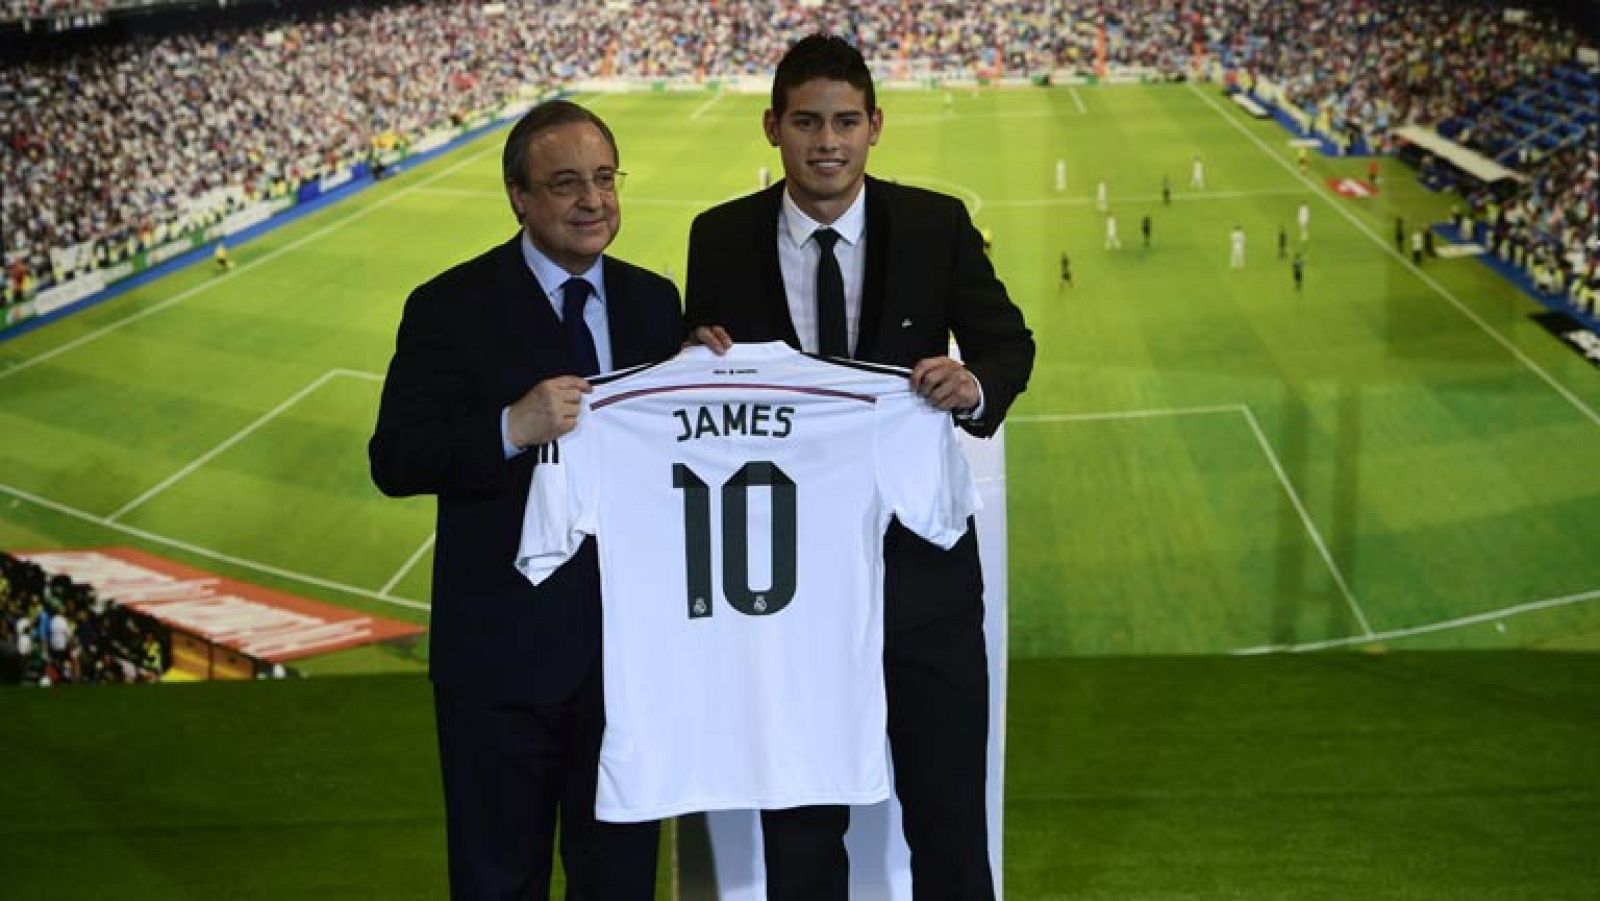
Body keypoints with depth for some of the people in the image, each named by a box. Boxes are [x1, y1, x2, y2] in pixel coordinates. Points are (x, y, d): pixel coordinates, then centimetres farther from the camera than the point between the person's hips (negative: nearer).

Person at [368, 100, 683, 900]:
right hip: (504, 649, -3)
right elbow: (394, 461, -15)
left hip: (630, 643, 4)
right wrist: (512, 429, -27)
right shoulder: (452, 309, -9)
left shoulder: (654, 301, 4)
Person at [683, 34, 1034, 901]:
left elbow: (1010, 343, 0)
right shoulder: (721, 238, -1)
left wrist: (976, 383, -23)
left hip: (921, 564, 0)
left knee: (948, 817, 10)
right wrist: (701, 360, -17)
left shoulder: (937, 225, -2)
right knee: (799, 828, 14)